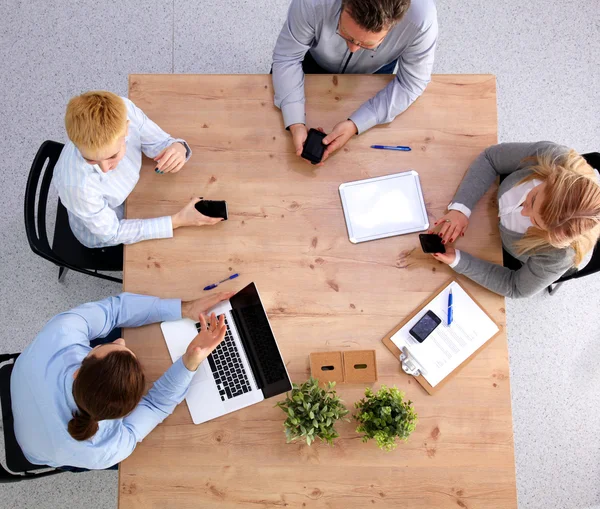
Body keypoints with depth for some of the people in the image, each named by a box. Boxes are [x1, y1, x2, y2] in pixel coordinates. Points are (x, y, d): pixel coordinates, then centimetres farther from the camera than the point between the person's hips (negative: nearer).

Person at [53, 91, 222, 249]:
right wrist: (178, 221, -32)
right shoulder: (76, 183, -43)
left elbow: (160, 142, -15)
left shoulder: (122, 111, -34)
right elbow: (112, 233, -26)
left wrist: (178, 148, -40)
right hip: (104, 235, -4)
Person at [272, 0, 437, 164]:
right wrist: (295, 124, -44)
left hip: (374, 70, 0)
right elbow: (286, 57, -31)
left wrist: (355, 124, -42)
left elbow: (412, 83, -30)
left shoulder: (421, 19, -44)